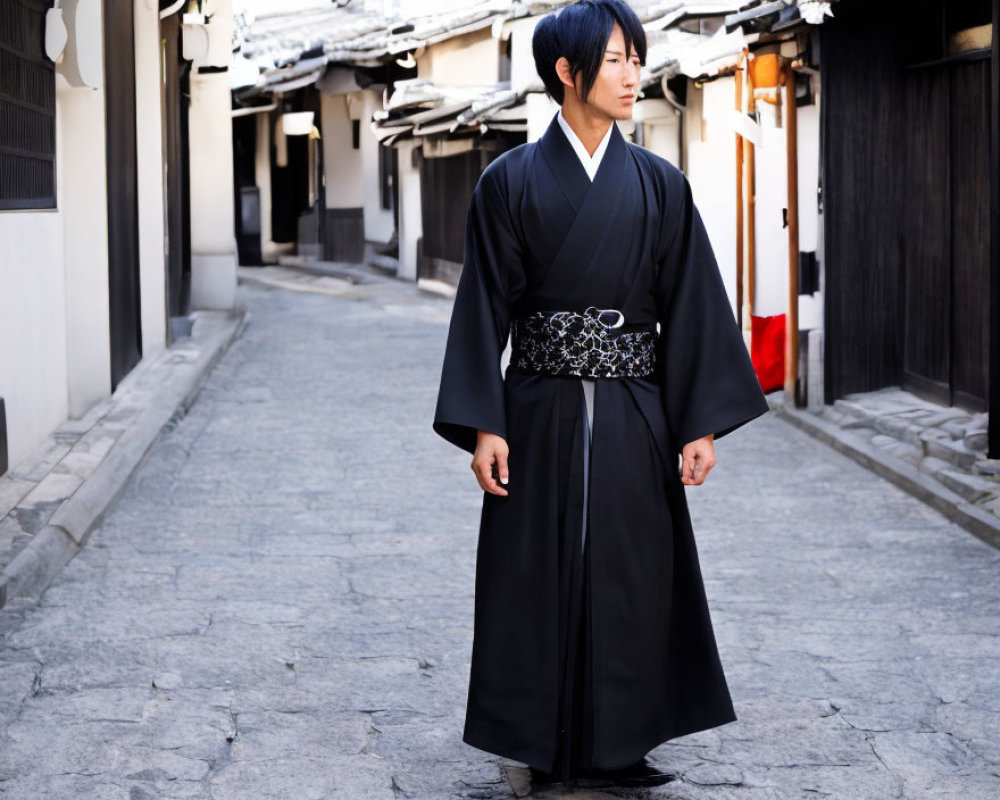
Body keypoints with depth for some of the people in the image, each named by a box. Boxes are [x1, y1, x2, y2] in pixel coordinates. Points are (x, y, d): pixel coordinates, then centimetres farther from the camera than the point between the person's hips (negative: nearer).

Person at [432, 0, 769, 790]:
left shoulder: (659, 184, 5)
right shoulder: (511, 182, -1)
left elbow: (691, 303, 3)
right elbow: (485, 306, -2)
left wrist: (701, 425, -3)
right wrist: (483, 427, -9)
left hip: (632, 415, 2)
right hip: (541, 410, -2)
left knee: (631, 578, 4)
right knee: (540, 579, 3)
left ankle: (619, 745, 15)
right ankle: (548, 747, 14)